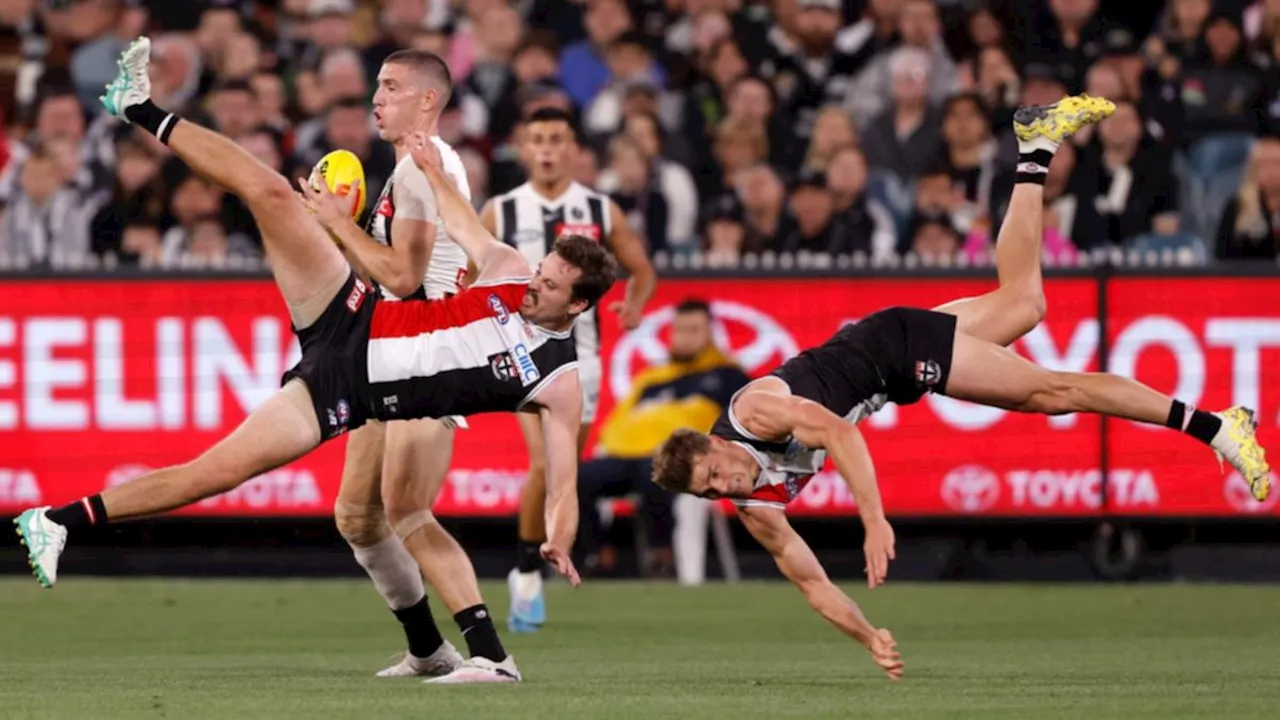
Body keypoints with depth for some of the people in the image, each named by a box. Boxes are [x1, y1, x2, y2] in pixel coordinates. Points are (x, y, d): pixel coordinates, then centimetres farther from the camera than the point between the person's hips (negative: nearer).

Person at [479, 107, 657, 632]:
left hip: (579, 352, 2)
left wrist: (635, 307, -7)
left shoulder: (601, 212, 4)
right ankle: (528, 574, -4)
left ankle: (526, 574, 27)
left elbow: (641, 270, 12)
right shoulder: (500, 213, 2)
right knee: (544, 466, -21)